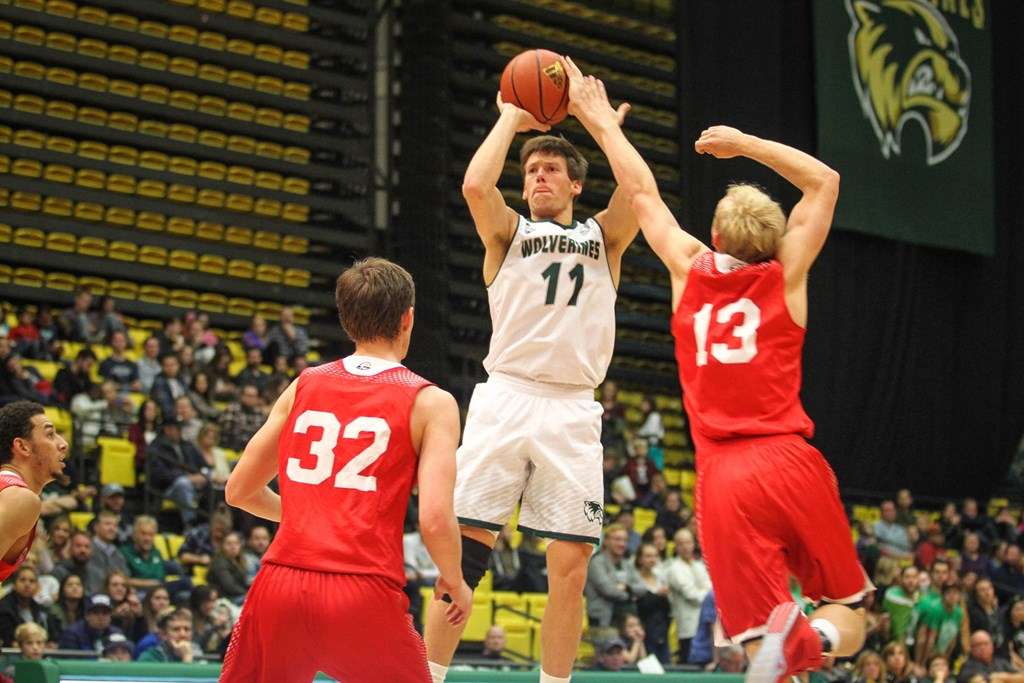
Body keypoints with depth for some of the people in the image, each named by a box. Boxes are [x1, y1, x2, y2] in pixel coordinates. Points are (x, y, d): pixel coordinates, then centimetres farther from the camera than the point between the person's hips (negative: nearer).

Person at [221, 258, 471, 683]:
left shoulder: (303, 386, 14)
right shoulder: (430, 402, 3)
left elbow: (239, 492, 20)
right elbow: (435, 519, -8)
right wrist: (455, 583, 11)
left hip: (280, 586, 3)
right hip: (364, 594, -3)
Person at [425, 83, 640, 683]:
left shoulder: (603, 237, 18)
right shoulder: (509, 232, 14)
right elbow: (476, 185, -7)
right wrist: (511, 118, 5)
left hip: (573, 411, 1)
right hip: (506, 399, -1)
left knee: (571, 566, -2)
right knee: (465, 552, -6)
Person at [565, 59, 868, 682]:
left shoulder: (689, 271, 9)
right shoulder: (785, 278, 7)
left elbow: (642, 191, 23)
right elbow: (825, 181, 19)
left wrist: (602, 123, 33)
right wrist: (743, 143, 22)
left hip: (721, 473, 1)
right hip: (790, 461, -1)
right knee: (850, 623, 10)